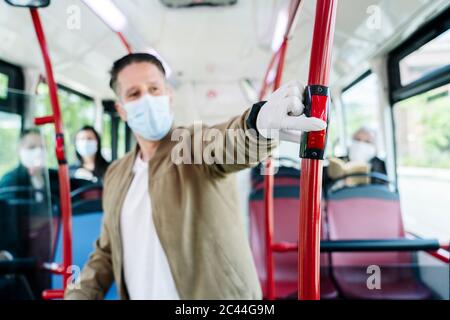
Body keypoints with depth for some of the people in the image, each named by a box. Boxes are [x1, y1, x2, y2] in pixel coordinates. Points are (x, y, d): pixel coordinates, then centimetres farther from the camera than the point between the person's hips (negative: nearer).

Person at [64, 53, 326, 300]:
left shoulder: (201, 142, -11)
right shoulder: (116, 176, 6)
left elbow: (234, 141, -35)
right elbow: (107, 252, 13)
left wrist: (260, 121, -56)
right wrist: (79, 294, -2)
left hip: (217, 294, -5)